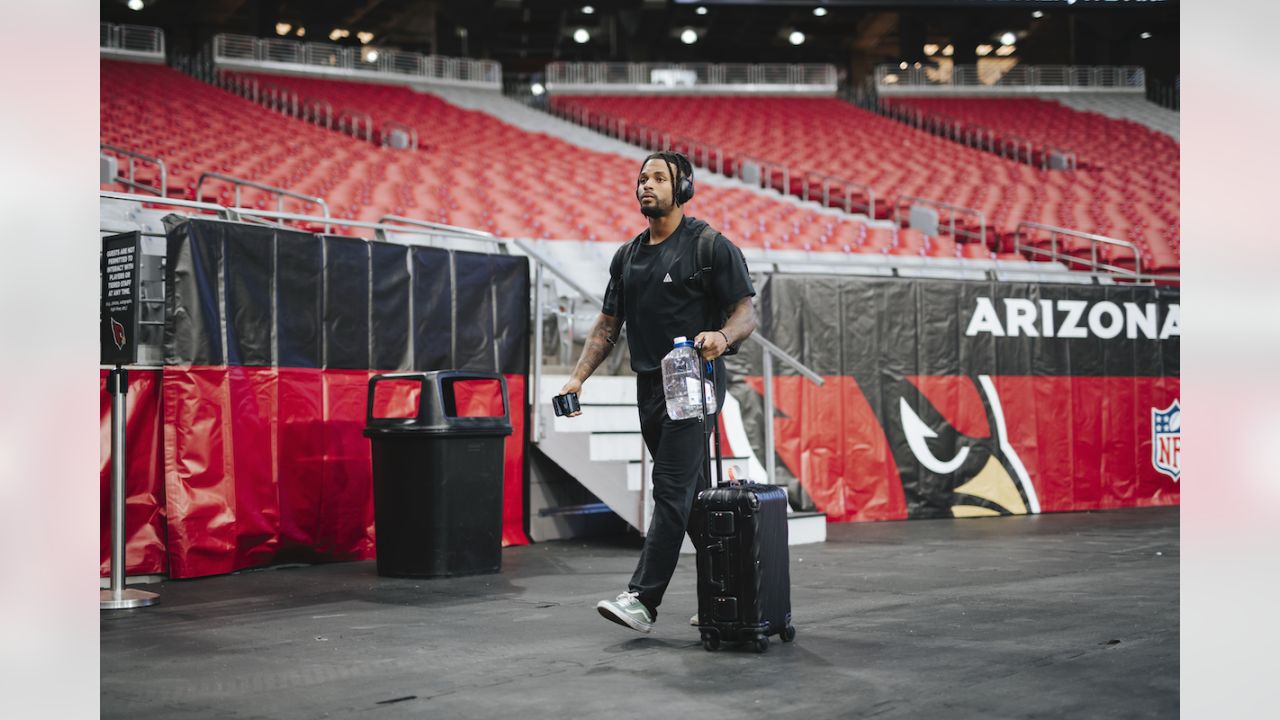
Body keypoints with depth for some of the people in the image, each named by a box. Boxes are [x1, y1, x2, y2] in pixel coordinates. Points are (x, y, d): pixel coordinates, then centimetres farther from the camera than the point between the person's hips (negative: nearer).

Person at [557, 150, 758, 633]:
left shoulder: (710, 246, -5)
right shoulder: (628, 256, 15)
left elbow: (746, 313, -9)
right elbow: (607, 325, 17)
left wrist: (722, 335, -31)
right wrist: (578, 376, 5)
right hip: (649, 388, 7)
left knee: (671, 490, -13)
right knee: (693, 493, 12)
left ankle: (643, 599, -15)